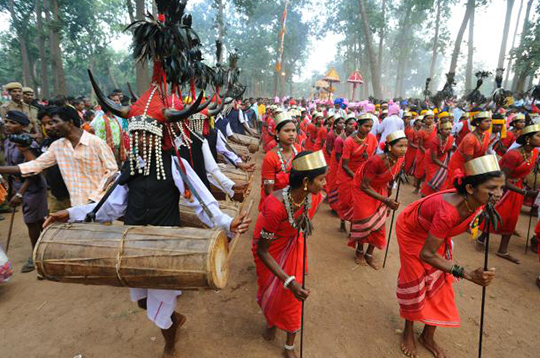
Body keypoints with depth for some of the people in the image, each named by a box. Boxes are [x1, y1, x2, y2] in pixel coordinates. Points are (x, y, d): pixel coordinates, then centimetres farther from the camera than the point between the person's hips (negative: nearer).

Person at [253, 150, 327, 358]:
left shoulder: (314, 197, -23)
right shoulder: (275, 206, -42)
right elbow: (262, 251, -30)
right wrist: (289, 281, -34)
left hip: (294, 246, 4)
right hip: (269, 249, -4)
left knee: (294, 295, 9)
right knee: (270, 289, 17)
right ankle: (271, 322, 54)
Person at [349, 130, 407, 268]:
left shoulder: (400, 159, -15)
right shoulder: (376, 161, -36)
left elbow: (390, 179, 3)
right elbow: (364, 186, -28)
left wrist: (388, 198, 11)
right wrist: (385, 200, -32)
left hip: (380, 191, 6)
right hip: (363, 191, -6)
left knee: (379, 224, 7)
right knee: (365, 223, 2)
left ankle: (369, 254, 27)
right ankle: (359, 251, 31)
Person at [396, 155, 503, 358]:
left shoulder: (477, 202, -24)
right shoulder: (448, 212, -45)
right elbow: (426, 255, -36)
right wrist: (467, 274, -38)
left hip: (435, 232, 7)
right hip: (412, 230, -6)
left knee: (439, 281, 10)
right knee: (415, 280, 4)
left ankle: (428, 336, 30)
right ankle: (408, 332, 31)